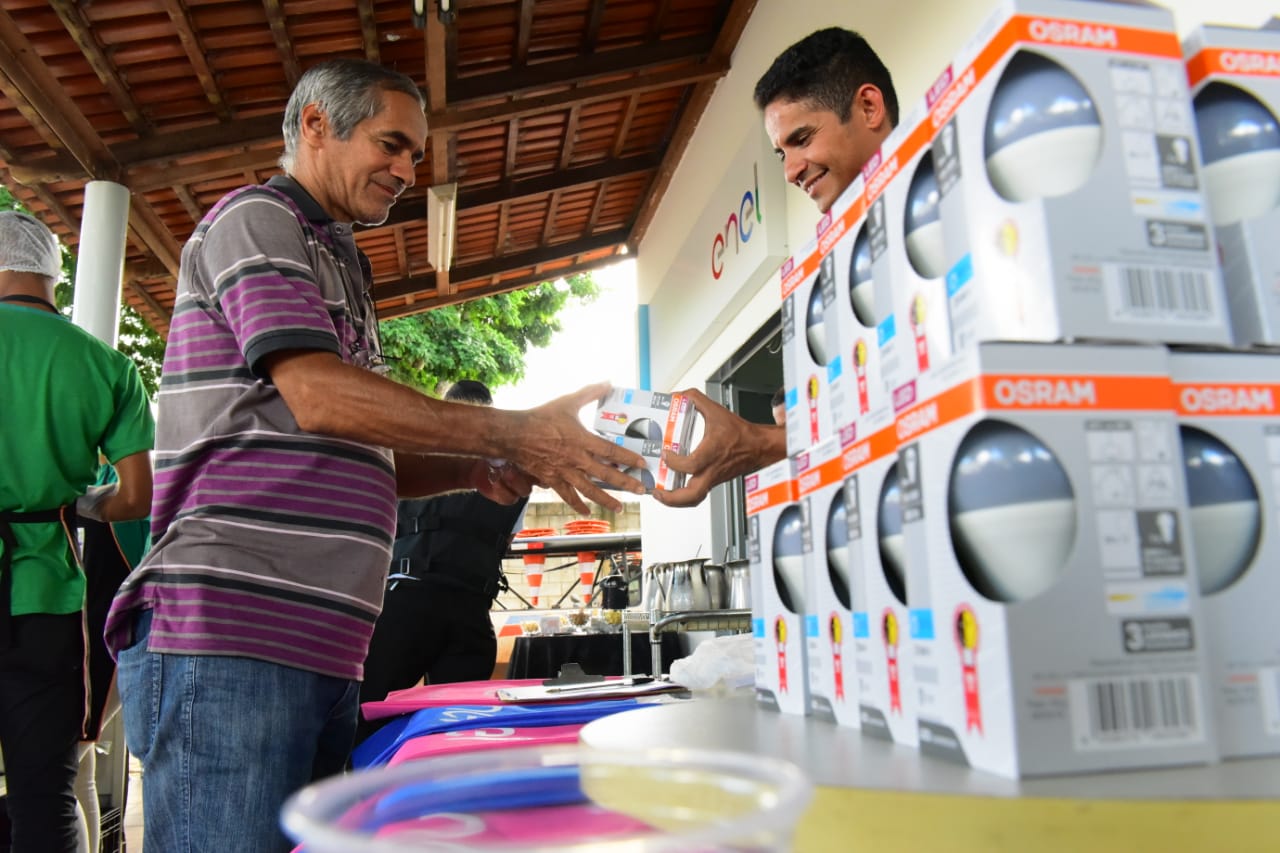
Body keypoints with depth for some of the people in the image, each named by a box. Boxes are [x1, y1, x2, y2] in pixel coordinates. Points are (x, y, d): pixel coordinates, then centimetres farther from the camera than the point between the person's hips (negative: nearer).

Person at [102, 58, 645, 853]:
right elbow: (319, 398, -17)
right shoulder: (254, 218, -1)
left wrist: (475, 469, 6)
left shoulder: (339, 267, 25)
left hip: (324, 653, 9)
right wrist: (518, 434, -17)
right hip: (228, 636, -9)